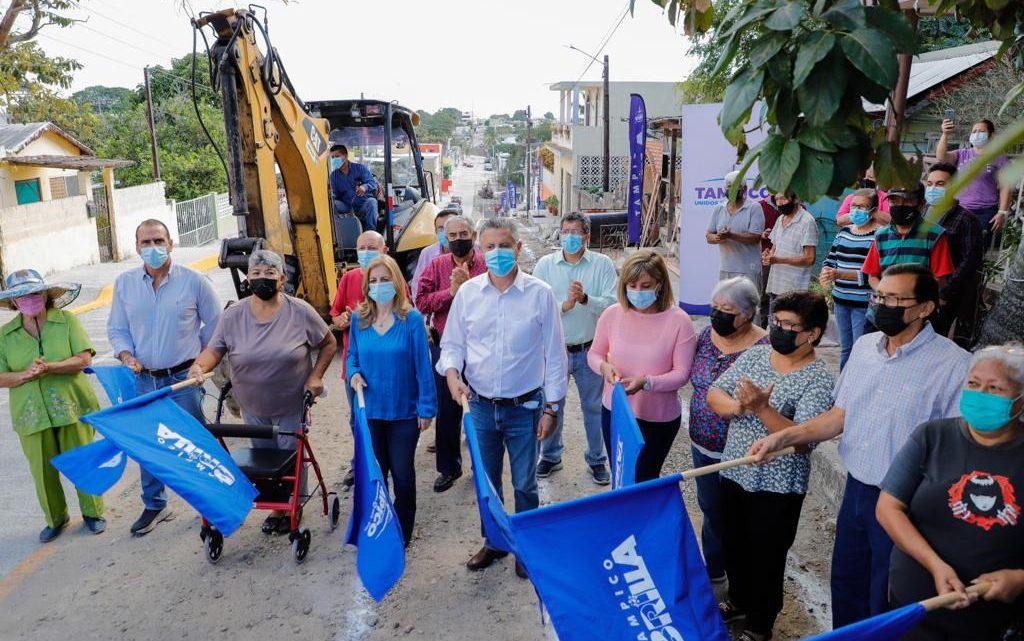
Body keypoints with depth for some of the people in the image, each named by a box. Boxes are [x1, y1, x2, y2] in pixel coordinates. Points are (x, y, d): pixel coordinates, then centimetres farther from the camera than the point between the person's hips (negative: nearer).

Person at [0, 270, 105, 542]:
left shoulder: (67, 321, -3)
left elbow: (84, 358, -11)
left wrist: (49, 368, -24)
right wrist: (26, 375, -18)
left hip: (71, 407, -2)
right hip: (31, 414, 2)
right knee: (43, 470, 10)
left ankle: (92, 512, 26)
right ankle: (56, 518, 31)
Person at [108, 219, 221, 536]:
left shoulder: (194, 281, -7)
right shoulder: (124, 283, 3)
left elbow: (215, 325, 1)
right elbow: (116, 328, 10)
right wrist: (126, 355, -8)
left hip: (184, 379, -3)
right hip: (143, 380, 4)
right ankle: (154, 506, 32)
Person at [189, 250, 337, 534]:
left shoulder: (300, 311, -13)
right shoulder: (233, 315, -7)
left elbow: (329, 344, -3)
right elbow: (214, 349, -10)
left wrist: (316, 376, -11)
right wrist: (199, 366, -31)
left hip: (291, 406, -3)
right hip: (253, 407, 3)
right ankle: (275, 506, 38)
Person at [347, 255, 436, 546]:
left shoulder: (411, 319, -13)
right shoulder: (359, 319, -1)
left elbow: (423, 365, -11)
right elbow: (352, 355, 11)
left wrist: (426, 407, -11)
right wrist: (354, 373, -11)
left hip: (404, 411, -3)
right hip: (370, 410, 3)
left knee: (402, 474, 9)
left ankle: (402, 533, 30)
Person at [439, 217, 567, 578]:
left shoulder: (539, 294, -9)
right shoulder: (467, 292, -2)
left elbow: (554, 355, -5)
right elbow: (452, 343, 7)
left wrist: (551, 407, -5)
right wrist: (452, 372, -14)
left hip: (525, 408, -2)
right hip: (481, 406, 3)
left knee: (524, 485, 11)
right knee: (486, 482, 18)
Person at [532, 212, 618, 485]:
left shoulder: (603, 264, -5)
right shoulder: (545, 264, -3)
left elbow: (612, 304, -14)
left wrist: (585, 299, -29)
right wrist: (564, 305, -25)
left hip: (590, 350, 0)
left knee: (594, 407, 14)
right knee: (552, 405, 16)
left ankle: (596, 459, 33)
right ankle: (550, 456, 37)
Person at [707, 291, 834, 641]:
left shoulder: (818, 378, -17)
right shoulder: (754, 354, -1)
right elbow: (714, 394, -2)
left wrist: (762, 408, -36)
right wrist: (738, 406, -22)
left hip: (777, 486, -5)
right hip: (734, 473, 6)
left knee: (766, 556, 13)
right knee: (734, 545, 23)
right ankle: (739, 599, 49)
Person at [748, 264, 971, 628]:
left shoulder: (953, 365, -18)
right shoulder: (864, 347, 2)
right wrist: (782, 438, -2)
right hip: (855, 490, 6)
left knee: (886, 606, 13)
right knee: (845, 588, 22)